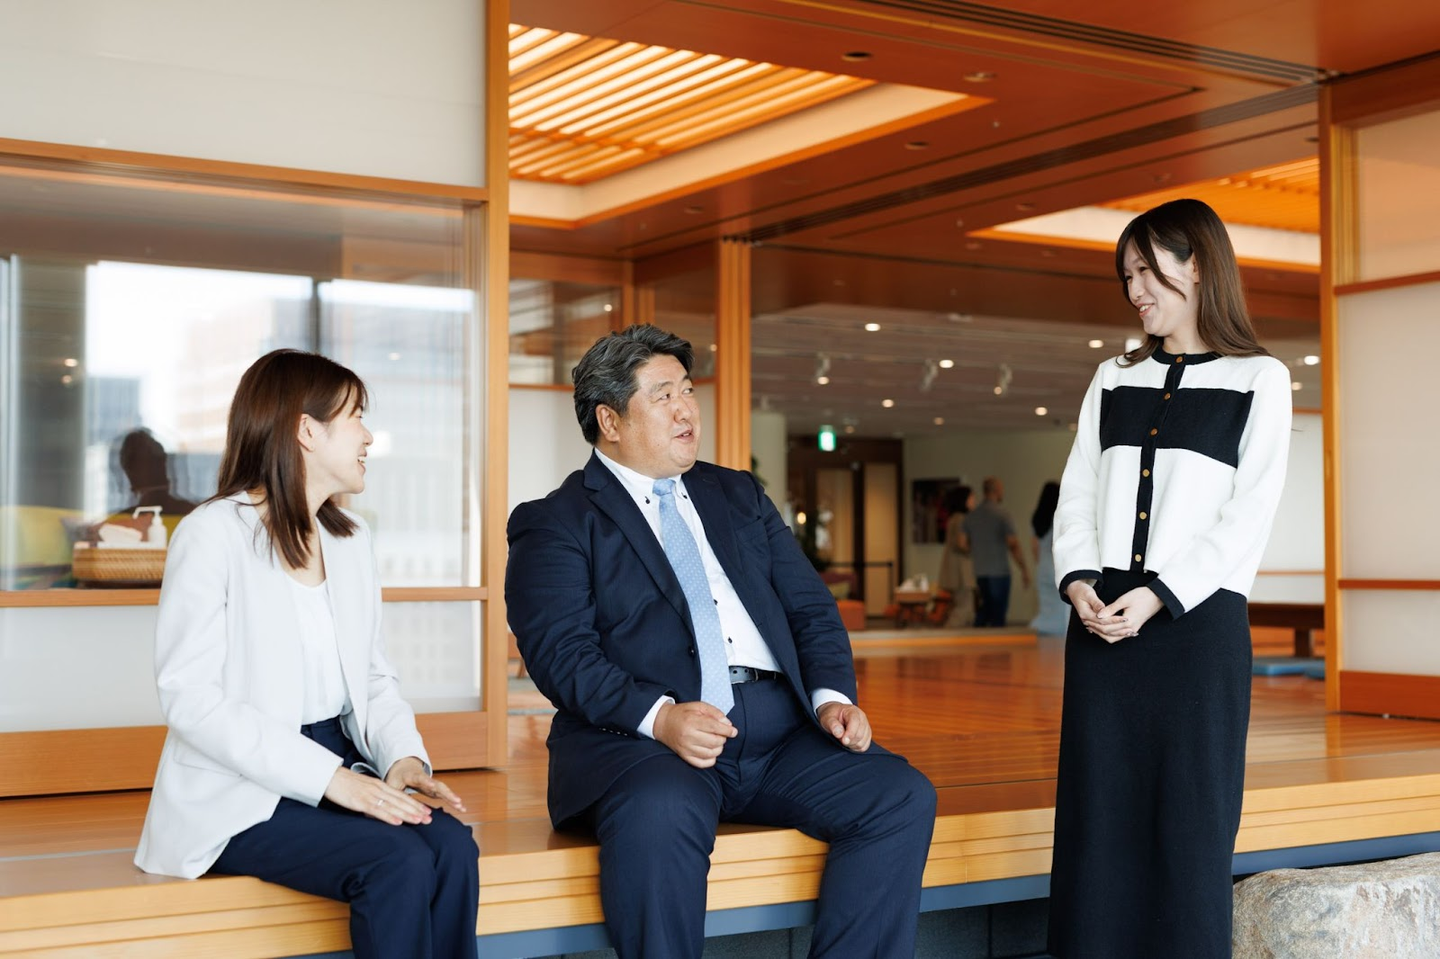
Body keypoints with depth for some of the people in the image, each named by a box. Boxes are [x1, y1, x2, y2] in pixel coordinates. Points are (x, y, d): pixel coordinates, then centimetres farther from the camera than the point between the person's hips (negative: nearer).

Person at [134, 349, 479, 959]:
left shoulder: (351, 541, 15)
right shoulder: (214, 533, -6)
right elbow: (190, 697, -15)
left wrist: (402, 754, -8)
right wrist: (329, 777, -23)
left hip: (340, 767, 6)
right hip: (241, 793, -6)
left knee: (453, 849, -23)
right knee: (397, 861, -28)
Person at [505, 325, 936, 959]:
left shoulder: (740, 496, 24)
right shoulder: (553, 524, 6)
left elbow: (809, 608, 17)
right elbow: (561, 653, -8)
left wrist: (832, 695, -3)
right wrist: (659, 716, -24)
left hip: (781, 729, 5)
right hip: (643, 737, -5)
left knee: (903, 798, -17)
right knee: (658, 814, -37)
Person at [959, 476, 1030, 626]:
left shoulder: (970, 515, 6)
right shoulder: (1002, 514, -11)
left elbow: (963, 544, 6)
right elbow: (1013, 545, -14)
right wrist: (1024, 570, -8)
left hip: (979, 573, 5)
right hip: (999, 572, -5)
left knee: (982, 613, 15)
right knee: (998, 614, 1)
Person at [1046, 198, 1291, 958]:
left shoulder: (1258, 380, 3)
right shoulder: (1114, 378, 17)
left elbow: (1248, 515, -6)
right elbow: (1077, 493, 11)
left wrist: (1158, 596, -16)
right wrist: (1078, 580, -8)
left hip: (1196, 618, -4)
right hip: (1101, 619, 4)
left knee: (1188, 817, -1)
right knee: (1095, 816, 3)